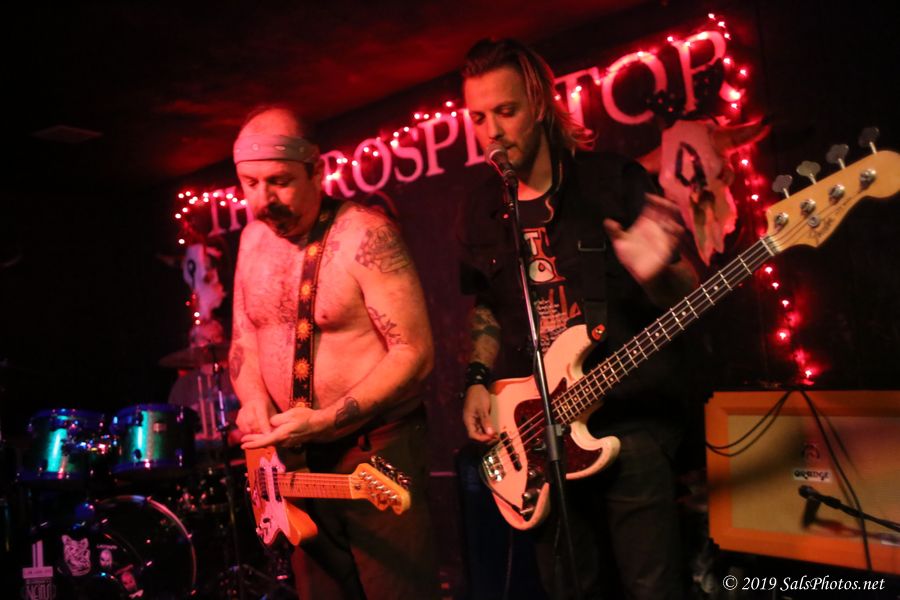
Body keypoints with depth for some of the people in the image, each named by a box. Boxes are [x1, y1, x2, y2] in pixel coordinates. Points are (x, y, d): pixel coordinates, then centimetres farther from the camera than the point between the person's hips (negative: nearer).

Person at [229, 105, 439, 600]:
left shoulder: (363, 234, -17)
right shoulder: (253, 238, 5)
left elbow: (414, 352, -20)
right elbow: (244, 340, 14)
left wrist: (325, 421, -25)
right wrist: (254, 401, -6)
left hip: (377, 445, -7)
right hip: (294, 452, 7)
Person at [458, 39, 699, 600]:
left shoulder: (616, 181, -6)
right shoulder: (481, 211, 8)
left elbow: (690, 300, -4)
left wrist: (657, 274, -26)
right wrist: (479, 380, 4)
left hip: (631, 422, -4)